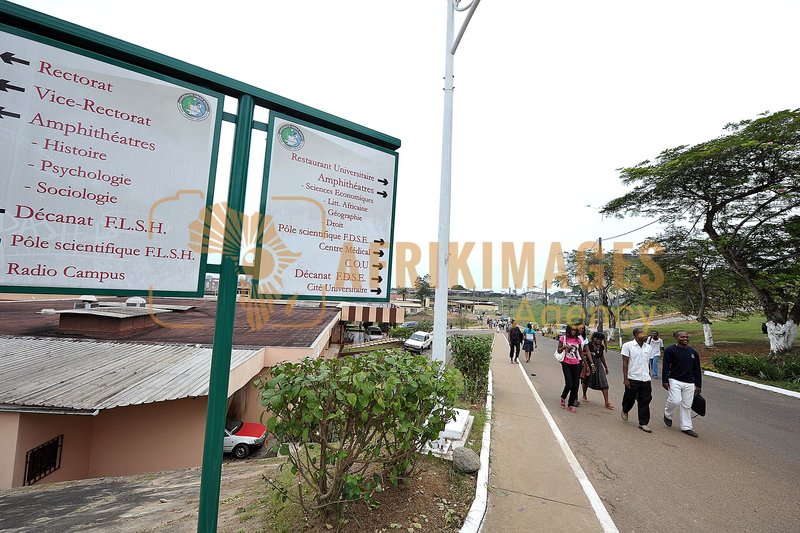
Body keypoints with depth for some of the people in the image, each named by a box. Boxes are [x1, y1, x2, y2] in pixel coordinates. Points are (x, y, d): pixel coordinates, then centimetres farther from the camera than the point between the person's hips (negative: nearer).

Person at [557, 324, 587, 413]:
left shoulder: (578, 339, 6)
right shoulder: (563, 338, -3)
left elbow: (581, 353, 13)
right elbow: (559, 351, 1)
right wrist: (564, 347, -18)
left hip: (576, 364, 4)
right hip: (566, 364, -3)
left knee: (575, 386, 3)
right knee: (569, 384, -12)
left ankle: (570, 405, 17)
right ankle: (563, 397, 19)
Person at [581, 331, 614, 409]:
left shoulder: (602, 347, 4)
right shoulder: (589, 345, -13)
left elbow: (602, 357, 17)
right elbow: (588, 354, -26)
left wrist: (606, 367, 23)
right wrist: (592, 364, -38)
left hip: (598, 364, 4)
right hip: (589, 363, -4)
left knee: (604, 384, -7)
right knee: (586, 381, 13)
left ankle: (607, 403, -6)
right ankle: (584, 395, 38)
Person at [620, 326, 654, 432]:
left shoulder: (648, 347, 8)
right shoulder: (628, 346, -8)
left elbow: (648, 363, 17)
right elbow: (625, 363, -9)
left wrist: (648, 376, 16)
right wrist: (625, 379, -12)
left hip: (646, 379, 4)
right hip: (632, 379, -4)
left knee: (645, 402, 4)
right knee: (629, 398, 10)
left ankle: (643, 423, 13)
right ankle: (624, 411, 39)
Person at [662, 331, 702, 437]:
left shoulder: (693, 352, 11)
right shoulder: (670, 350, -4)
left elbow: (697, 370, 15)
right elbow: (666, 367, -6)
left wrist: (698, 385, 13)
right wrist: (665, 381, -11)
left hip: (689, 383, 5)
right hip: (675, 381, -4)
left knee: (687, 405, 7)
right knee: (675, 400, -17)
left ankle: (686, 427, 18)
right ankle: (668, 415, 12)